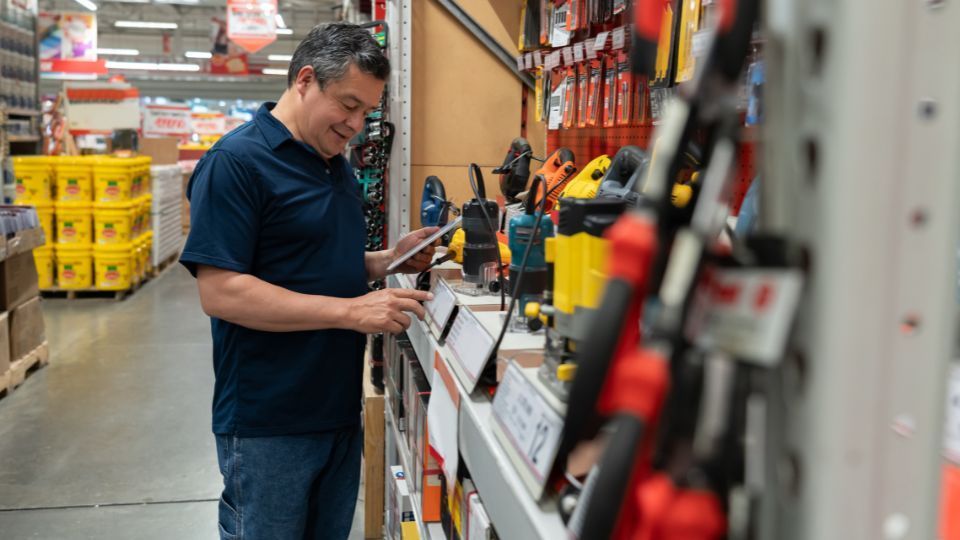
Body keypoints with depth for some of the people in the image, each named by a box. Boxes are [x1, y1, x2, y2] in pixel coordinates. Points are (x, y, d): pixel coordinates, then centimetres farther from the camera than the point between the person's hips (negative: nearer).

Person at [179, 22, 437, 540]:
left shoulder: (338, 167, 11)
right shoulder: (235, 162, -15)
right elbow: (220, 292, -22)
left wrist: (390, 260, 2)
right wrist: (351, 311, -25)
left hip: (340, 413, 8)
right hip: (267, 425, -8)